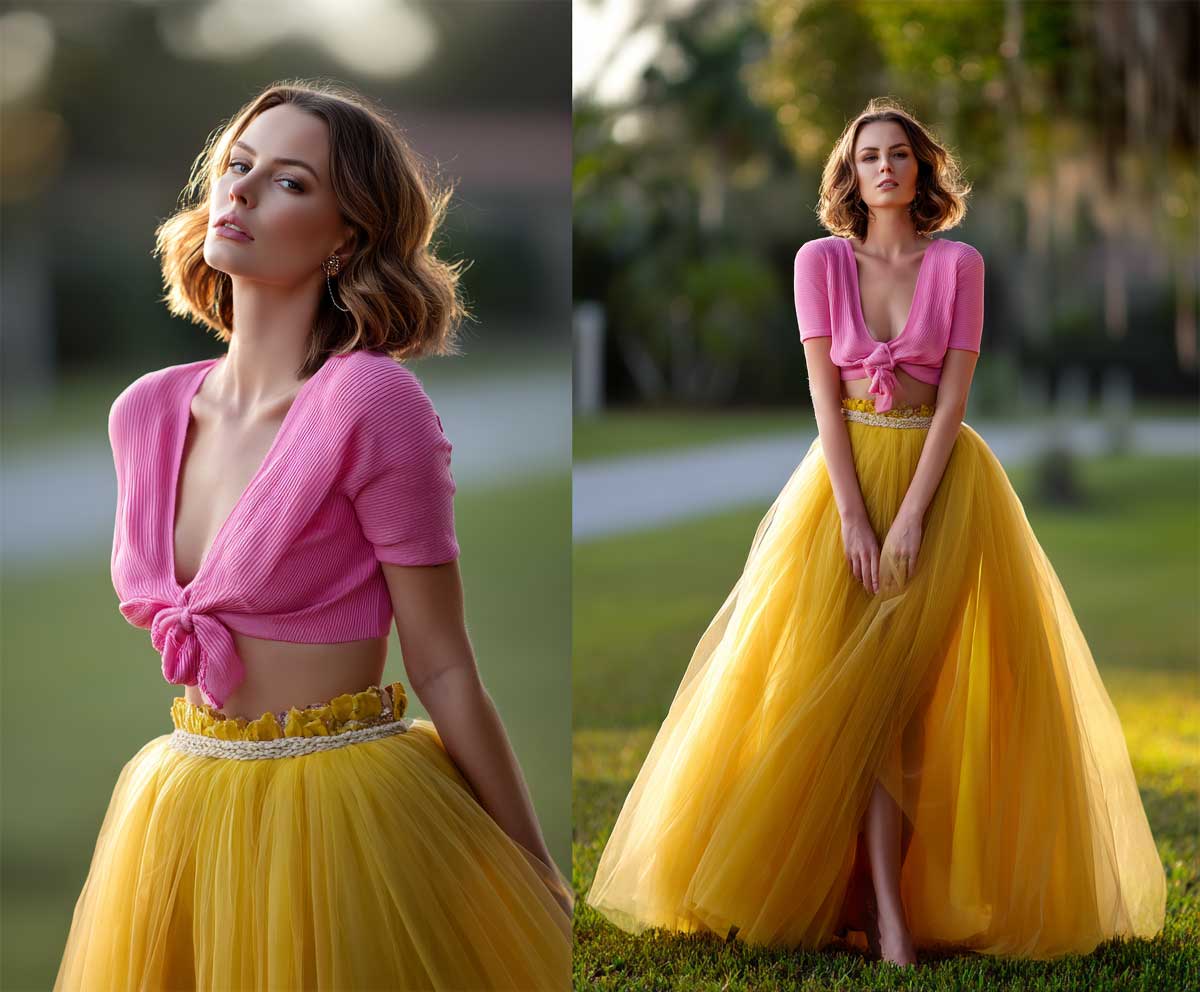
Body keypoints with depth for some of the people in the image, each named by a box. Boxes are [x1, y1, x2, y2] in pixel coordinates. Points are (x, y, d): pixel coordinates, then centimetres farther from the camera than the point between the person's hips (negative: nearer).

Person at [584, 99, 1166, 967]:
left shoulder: (959, 264, 0)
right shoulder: (822, 261, 1)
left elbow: (954, 394, -6)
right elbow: (824, 395, -4)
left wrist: (911, 514, -15)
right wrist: (852, 516, -13)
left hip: (938, 479, -1)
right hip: (845, 475, 1)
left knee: (896, 693, -6)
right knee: (841, 689, -5)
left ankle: (887, 905, -7)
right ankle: (887, 907, 0)